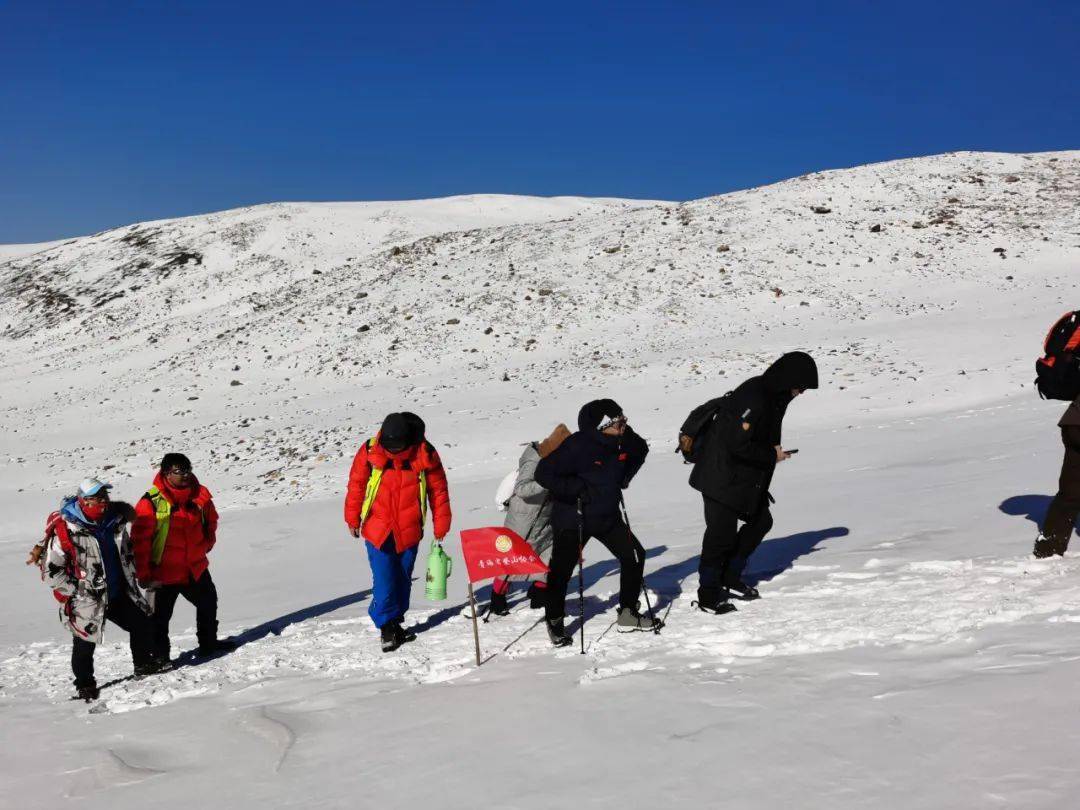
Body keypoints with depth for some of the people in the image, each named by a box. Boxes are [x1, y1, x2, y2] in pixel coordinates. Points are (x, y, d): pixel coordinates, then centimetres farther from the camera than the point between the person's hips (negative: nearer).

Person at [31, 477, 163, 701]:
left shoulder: (114, 521, -1)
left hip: (118, 593, 6)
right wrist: (77, 589, -15)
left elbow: (127, 553, 18)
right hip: (85, 601, -6)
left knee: (142, 624, 12)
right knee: (84, 645, 5)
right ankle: (85, 685, 27)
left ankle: (144, 664, 34)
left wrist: (131, 580, 12)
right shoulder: (65, 530, -21)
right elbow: (51, 572, -18)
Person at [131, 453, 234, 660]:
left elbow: (210, 519, 19)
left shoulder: (200, 495, -3)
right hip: (164, 573, -6)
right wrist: (144, 575, -17)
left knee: (208, 604, 23)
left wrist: (207, 543, 10)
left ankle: (209, 643, 44)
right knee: (160, 618, 5)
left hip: (196, 569, 6)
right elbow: (139, 541, -17)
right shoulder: (151, 502, -20)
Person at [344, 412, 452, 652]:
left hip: (410, 531, 2)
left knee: (403, 580, 12)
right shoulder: (370, 452, -12)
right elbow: (356, 484, 1)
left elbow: (438, 490, -1)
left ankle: (396, 623, 27)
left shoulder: (425, 454, -11)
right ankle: (387, 626, 4)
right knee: (384, 582, -8)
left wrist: (441, 526, 2)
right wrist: (352, 518, 5)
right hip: (377, 530, -1)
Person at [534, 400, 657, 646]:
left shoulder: (624, 440, -8)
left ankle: (628, 613, 21)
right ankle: (554, 621, 19)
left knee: (634, 556, 5)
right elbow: (544, 473, -26)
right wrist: (576, 488, -29)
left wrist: (624, 477, 7)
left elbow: (640, 450, 17)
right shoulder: (577, 446, -28)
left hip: (608, 516, 6)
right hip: (572, 519, -6)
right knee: (561, 570, -3)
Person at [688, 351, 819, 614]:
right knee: (722, 534, -4)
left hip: (747, 479, 10)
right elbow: (738, 444, -28)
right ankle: (708, 596, 9)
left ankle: (730, 579, 26)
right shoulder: (753, 398, -25)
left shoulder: (773, 396, 7)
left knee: (761, 521, 16)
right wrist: (772, 455, -16)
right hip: (722, 480, -10)